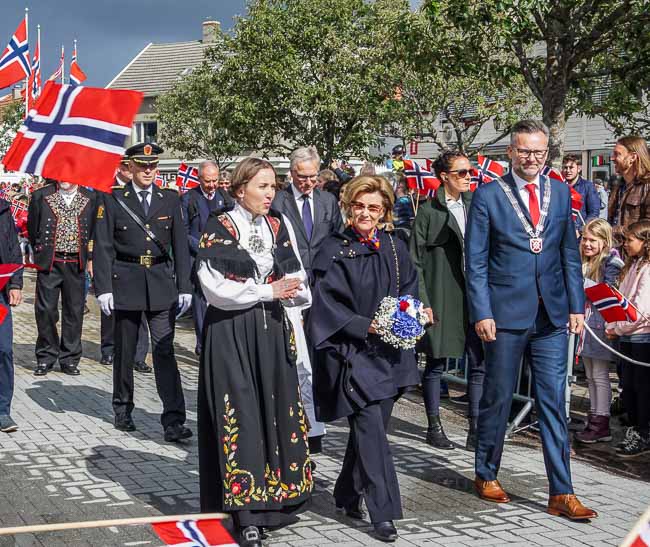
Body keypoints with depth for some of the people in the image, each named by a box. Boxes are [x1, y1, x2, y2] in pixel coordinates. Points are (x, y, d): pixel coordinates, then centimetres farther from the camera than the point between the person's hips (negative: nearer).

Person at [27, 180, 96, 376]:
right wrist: (41, 253, 12)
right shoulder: (41, 196, -1)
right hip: (49, 263, -1)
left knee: (74, 311, 5)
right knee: (45, 310, 0)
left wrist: (84, 254, 10)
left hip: (76, 264, 1)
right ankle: (46, 358, 14)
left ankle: (70, 359, 16)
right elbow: (32, 229, 9)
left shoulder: (90, 198, 1)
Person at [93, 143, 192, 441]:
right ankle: (122, 409, 28)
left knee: (165, 350, -6)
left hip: (162, 283, 1)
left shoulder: (170, 199, 6)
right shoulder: (113, 201, 0)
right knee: (125, 350, 11)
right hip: (126, 283, 0)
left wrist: (184, 287, 1)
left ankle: (173, 420, -8)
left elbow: (180, 245, 6)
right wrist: (103, 288, -9)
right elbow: (103, 248, -2)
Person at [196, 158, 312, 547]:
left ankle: (274, 497, 16)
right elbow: (214, 288, -14)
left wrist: (291, 289, -13)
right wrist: (267, 291, -14)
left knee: (277, 410, 5)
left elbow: (297, 278, 10)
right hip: (231, 334, -5)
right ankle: (247, 511, 1)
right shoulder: (218, 229, -7)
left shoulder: (280, 225, 8)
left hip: (271, 332, 5)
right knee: (241, 415, -4)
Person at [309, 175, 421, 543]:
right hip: (352, 352, -5)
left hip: (391, 352, 5)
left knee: (369, 427, 12)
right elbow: (328, 304, -10)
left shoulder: (395, 248, 8)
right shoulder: (334, 250, -6)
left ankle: (349, 495, 29)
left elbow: (409, 290, 15)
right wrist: (365, 327, -19)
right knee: (372, 432, -10)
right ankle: (383, 512, -4)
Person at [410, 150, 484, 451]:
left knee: (479, 363, 1)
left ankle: (476, 429, 8)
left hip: (474, 295, 4)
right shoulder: (428, 211, -3)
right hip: (441, 297, -4)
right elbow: (415, 261, -3)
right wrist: (422, 301, -10)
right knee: (436, 363, 6)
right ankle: (434, 426, 19)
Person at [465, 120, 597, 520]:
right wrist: (482, 313, -10)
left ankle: (561, 494, 6)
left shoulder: (561, 193, 8)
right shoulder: (488, 196, -3)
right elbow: (475, 261, -4)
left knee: (554, 403, 3)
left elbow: (570, 254, 12)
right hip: (507, 314, -3)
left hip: (552, 316, 3)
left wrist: (577, 305, 5)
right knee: (498, 398, 9)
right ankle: (487, 475, 27)